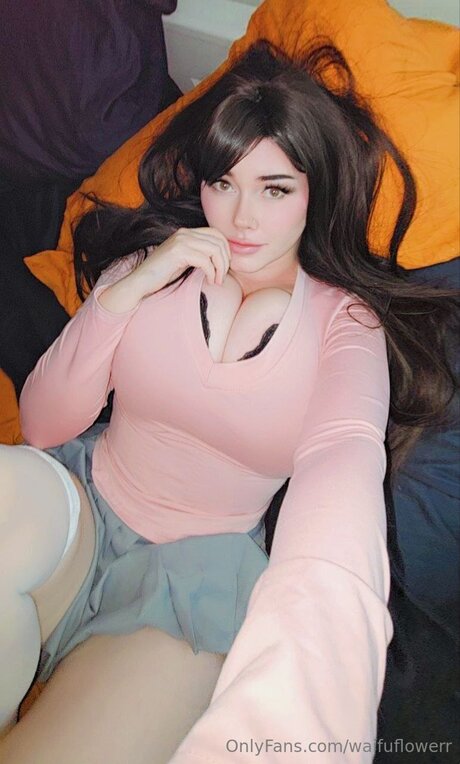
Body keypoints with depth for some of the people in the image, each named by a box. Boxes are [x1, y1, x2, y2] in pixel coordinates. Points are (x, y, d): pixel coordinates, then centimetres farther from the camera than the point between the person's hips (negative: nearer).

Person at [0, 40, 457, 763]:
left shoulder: (346, 320, -5)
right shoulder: (149, 258, 0)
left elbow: (344, 459, -27)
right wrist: (130, 290, -17)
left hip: (200, 571, -1)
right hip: (82, 506, 2)